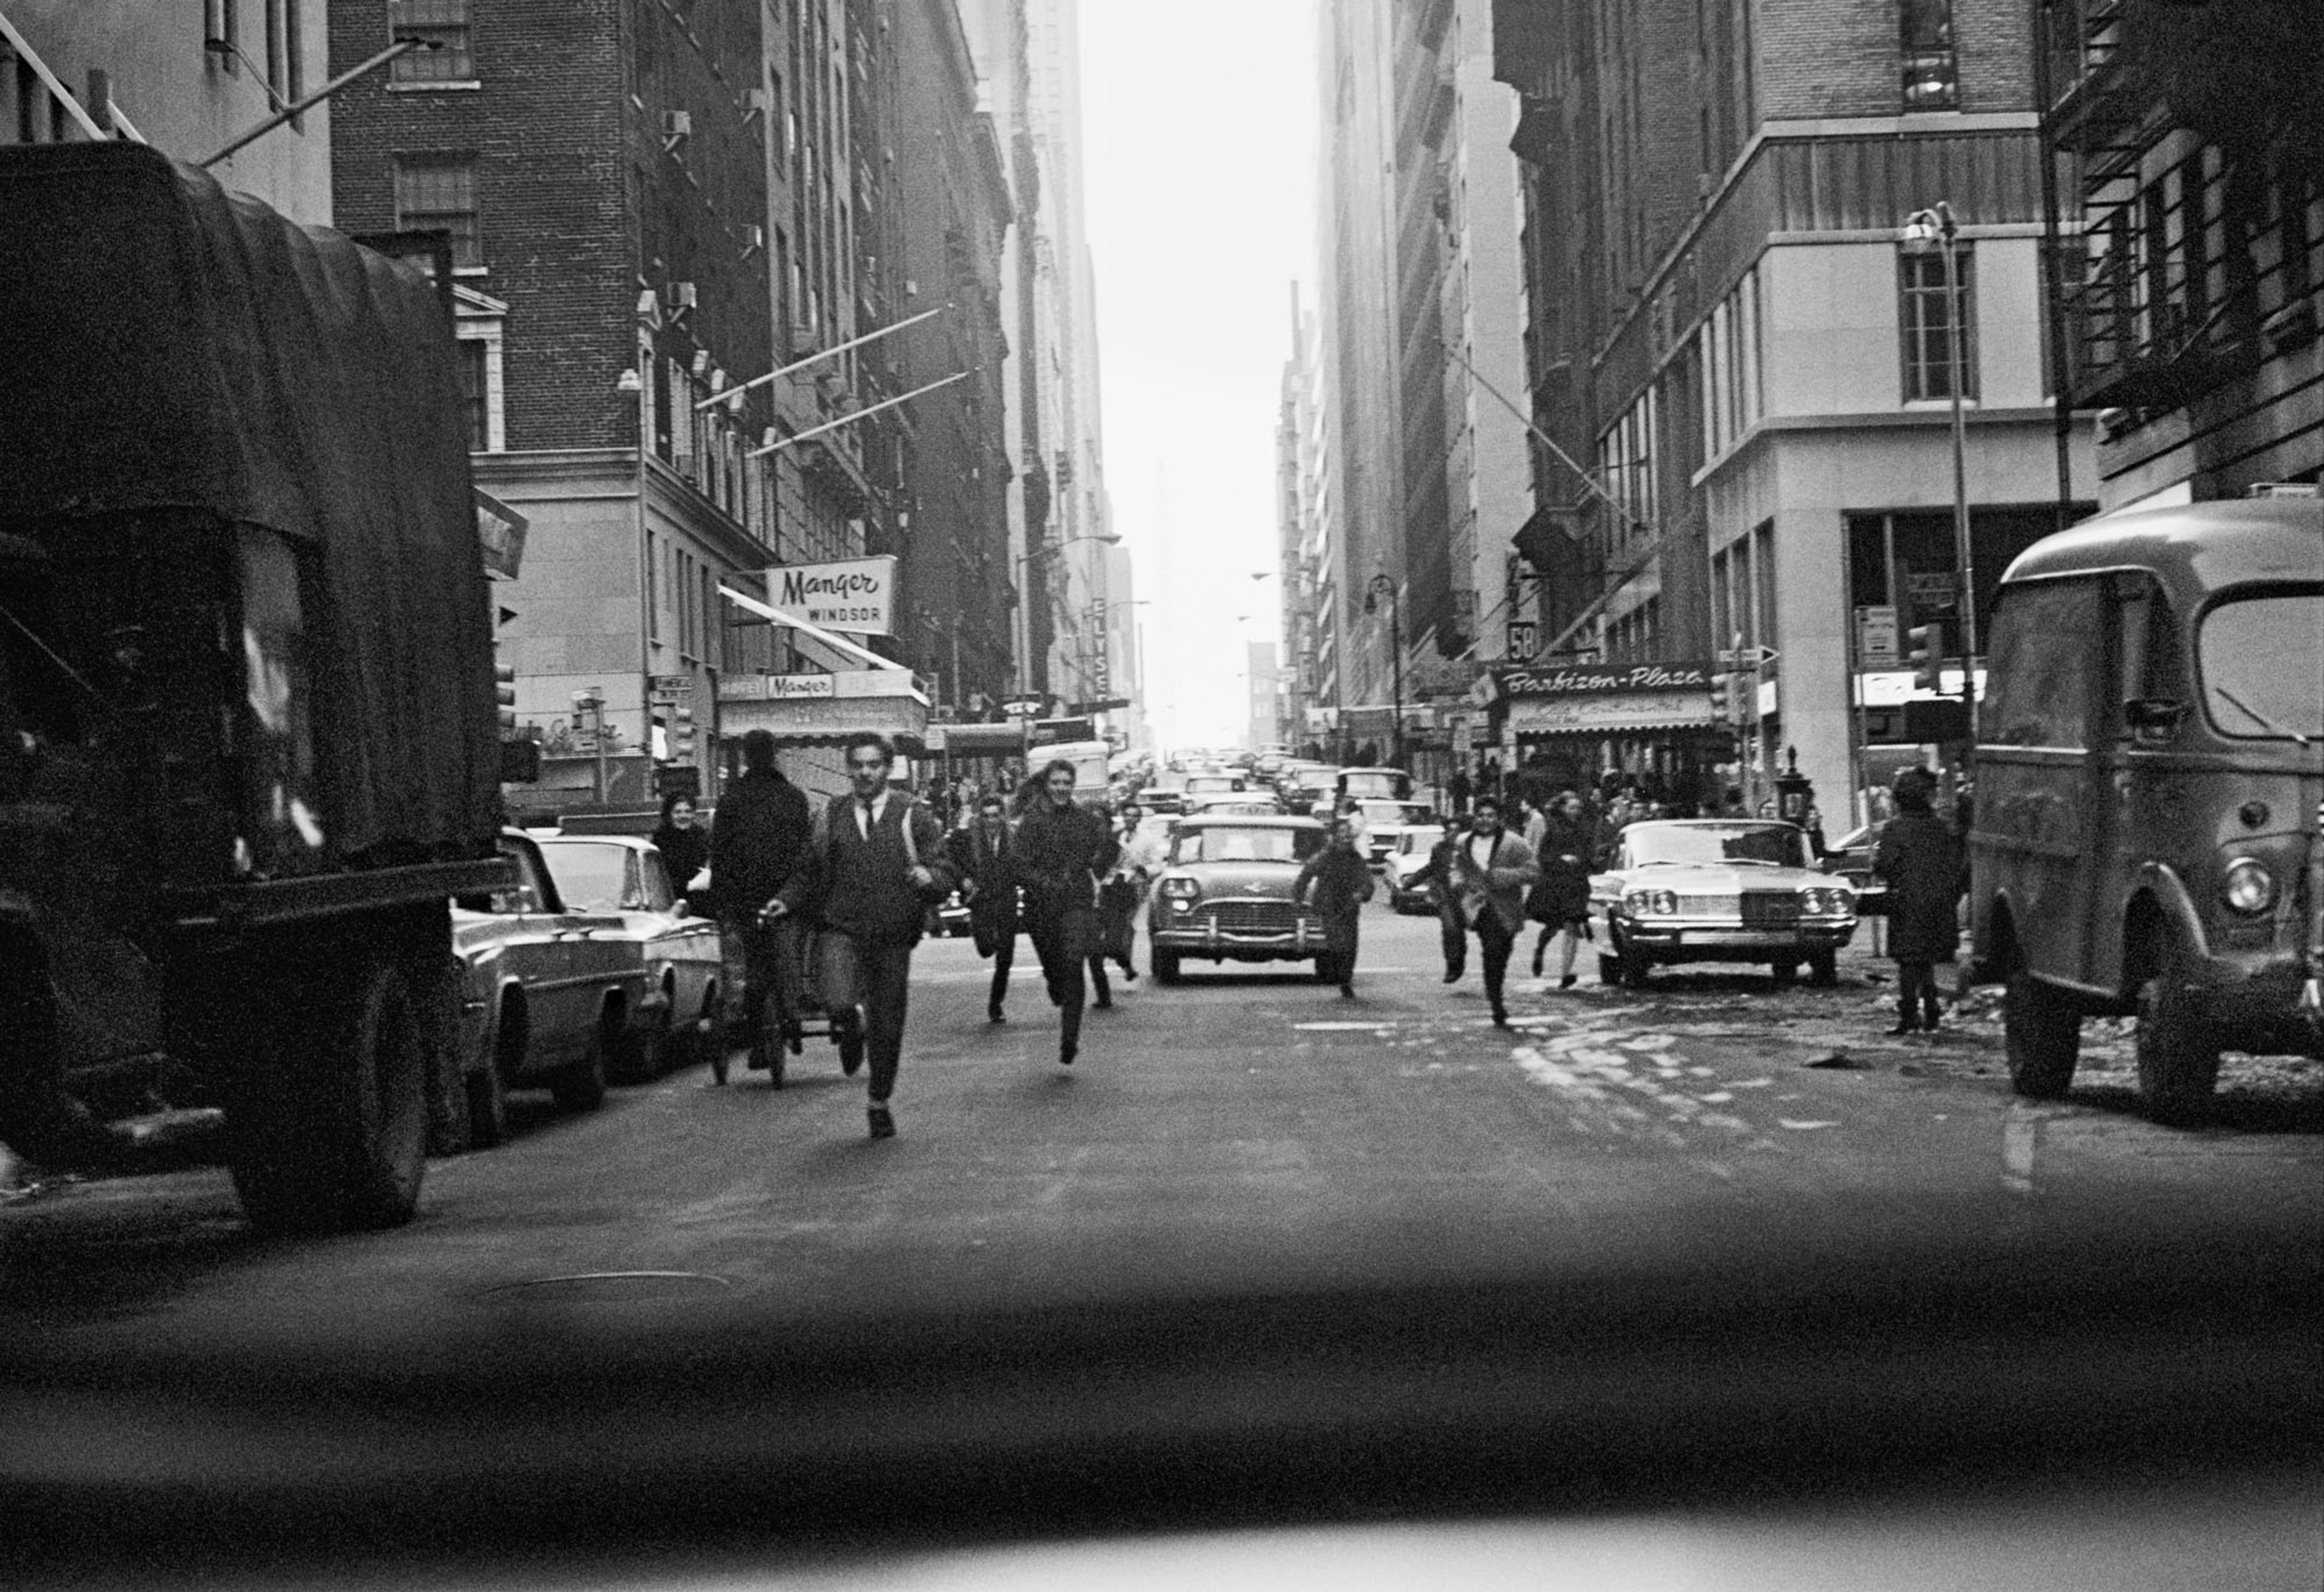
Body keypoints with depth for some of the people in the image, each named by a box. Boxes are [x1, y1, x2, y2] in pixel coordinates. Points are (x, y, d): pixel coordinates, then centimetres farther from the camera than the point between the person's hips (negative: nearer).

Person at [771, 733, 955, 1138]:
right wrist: (786, 902, -1)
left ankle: (879, 1103, 27)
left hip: (893, 937, 0)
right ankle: (852, 1029, 12)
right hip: (843, 929, 0)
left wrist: (928, 878, -23)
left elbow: (946, 876, 0)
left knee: (887, 1025, 5)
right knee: (839, 1004, -25)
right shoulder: (831, 817, 8)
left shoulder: (913, 817, 3)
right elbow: (815, 874, 16)